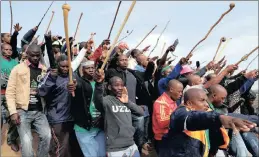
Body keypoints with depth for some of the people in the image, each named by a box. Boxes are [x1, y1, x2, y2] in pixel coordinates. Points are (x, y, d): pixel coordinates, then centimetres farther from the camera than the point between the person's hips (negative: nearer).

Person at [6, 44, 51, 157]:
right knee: (26, 141, -11)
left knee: (47, 136, -7)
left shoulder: (44, 70, 8)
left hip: (39, 111, 3)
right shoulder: (18, 69, -2)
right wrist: (13, 112, -12)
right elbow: (10, 92, -3)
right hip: (23, 111, -3)